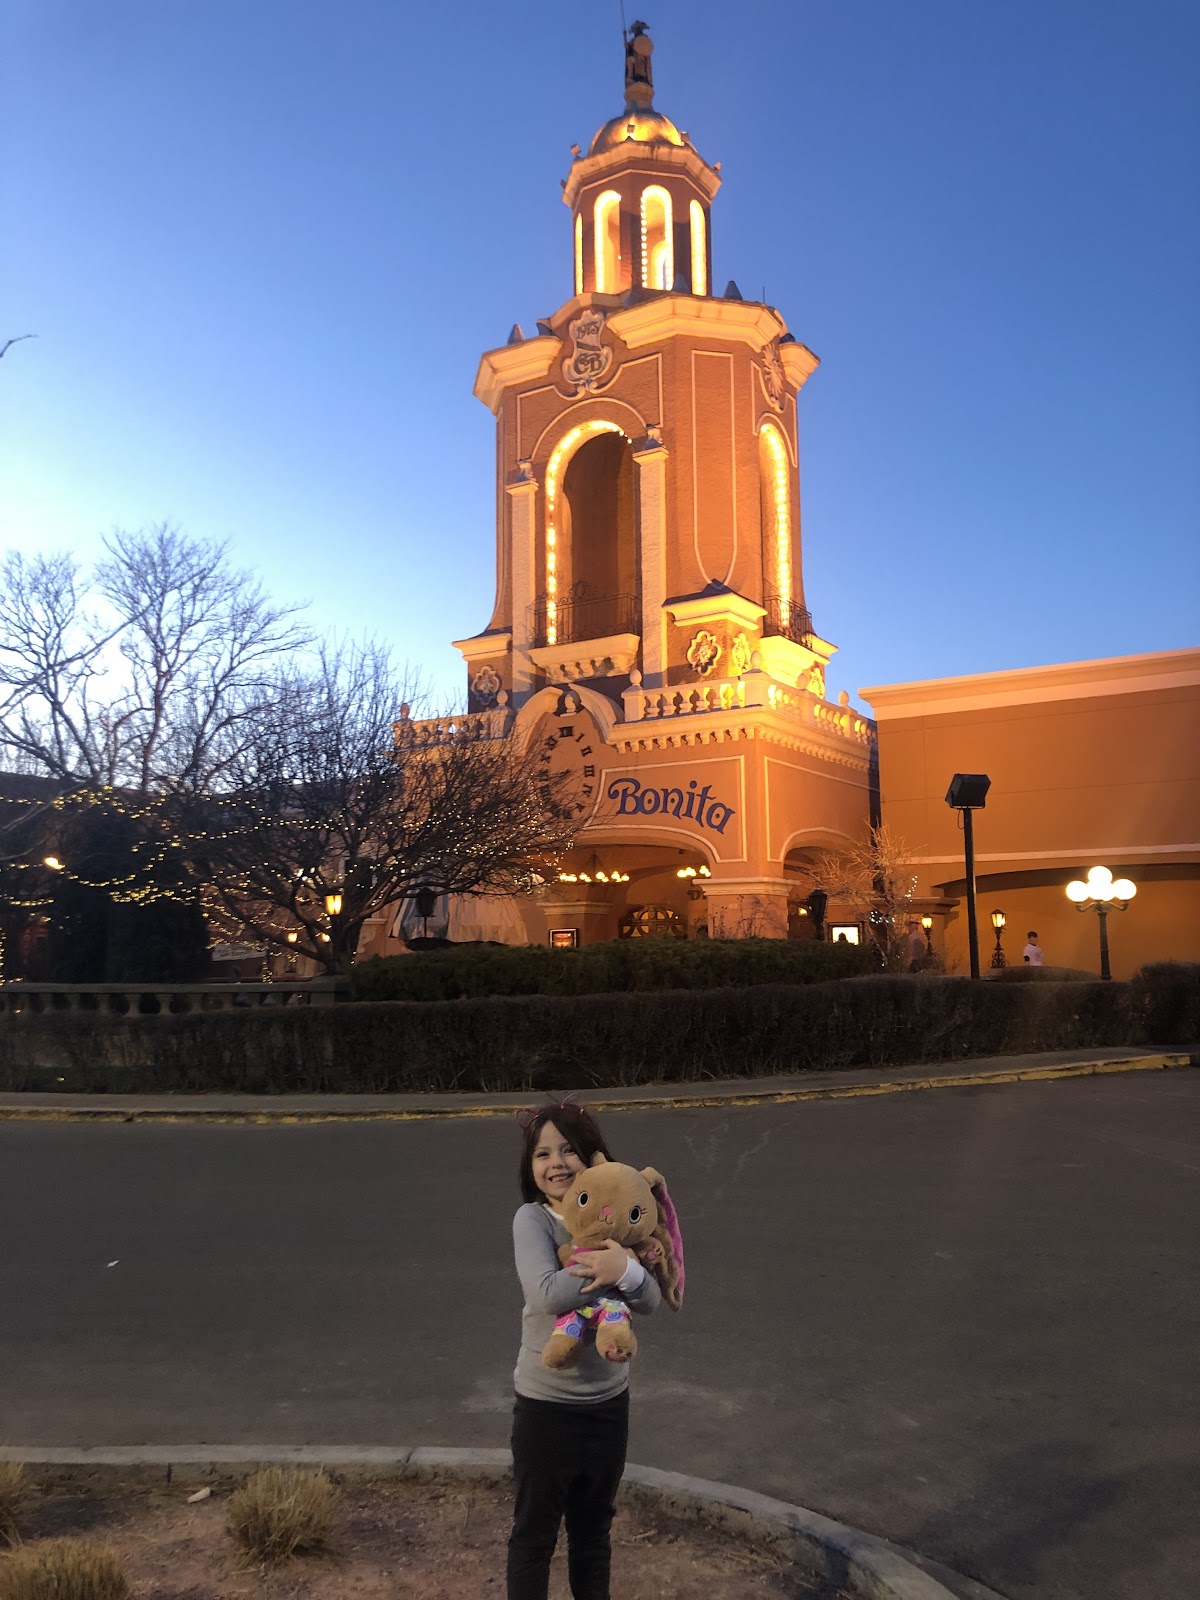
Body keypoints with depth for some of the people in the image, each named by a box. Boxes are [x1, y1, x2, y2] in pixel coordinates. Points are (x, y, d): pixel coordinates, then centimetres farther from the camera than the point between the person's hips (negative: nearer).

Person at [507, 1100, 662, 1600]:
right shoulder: (531, 1219, -16)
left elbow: (650, 1301, -14)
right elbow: (547, 1294, -31)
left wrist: (628, 1271, -34)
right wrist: (617, 1266, -28)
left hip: (608, 1400, 4)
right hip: (545, 1402, -4)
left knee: (593, 1530, 22)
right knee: (534, 1533, 12)